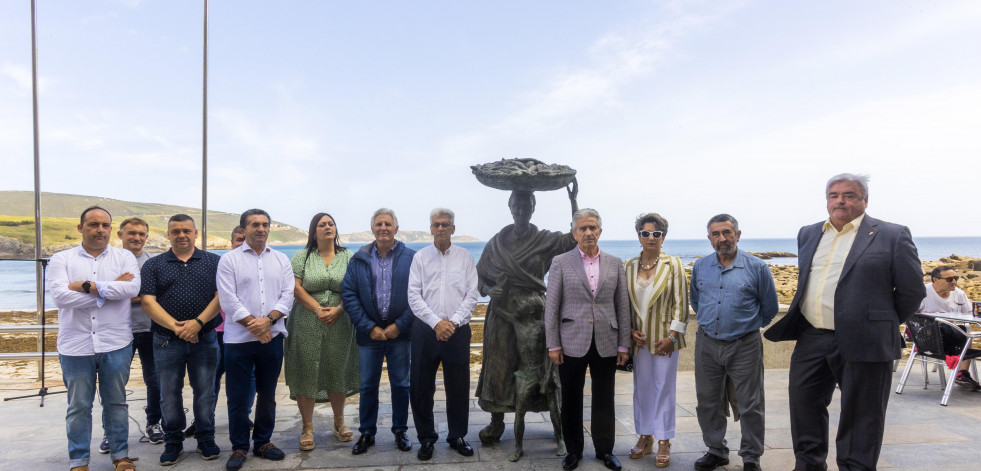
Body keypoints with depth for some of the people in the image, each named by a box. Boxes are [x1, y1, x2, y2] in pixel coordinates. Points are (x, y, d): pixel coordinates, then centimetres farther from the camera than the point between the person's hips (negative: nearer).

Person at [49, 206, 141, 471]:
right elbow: (60, 296, -14)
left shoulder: (124, 257, 3)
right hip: (75, 345, 0)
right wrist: (111, 289, -13)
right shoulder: (61, 259, 2)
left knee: (116, 402, 12)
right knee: (78, 406, 10)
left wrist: (88, 286, -17)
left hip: (116, 344, 0)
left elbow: (132, 288, -15)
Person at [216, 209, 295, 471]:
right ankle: (239, 448, 17)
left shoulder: (281, 260, 9)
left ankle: (263, 442, 26)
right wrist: (254, 326, -15)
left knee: (267, 394, 12)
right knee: (237, 397, 3)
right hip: (239, 339, -3)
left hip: (272, 337, 3)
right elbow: (228, 300, -9)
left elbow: (287, 296, 1)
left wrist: (268, 320, -14)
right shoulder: (229, 260, 0)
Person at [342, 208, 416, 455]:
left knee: (401, 384, 8)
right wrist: (369, 327, -8)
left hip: (400, 333, -1)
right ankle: (367, 433, 24)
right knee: (368, 385, 9)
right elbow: (348, 295, 0)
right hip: (369, 333, 1)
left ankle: (400, 431, 24)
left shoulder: (410, 258, -1)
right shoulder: (359, 259, 3)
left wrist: (399, 325, -11)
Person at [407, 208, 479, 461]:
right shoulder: (420, 257, 4)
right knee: (421, 386, 4)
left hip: (457, 329, 0)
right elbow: (414, 296, -2)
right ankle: (426, 438, 21)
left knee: (458, 386, 7)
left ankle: (457, 436, 24)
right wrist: (436, 323, -11)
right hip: (425, 329, 0)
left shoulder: (465, 257, 5)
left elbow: (471, 295, 1)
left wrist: (453, 322, -11)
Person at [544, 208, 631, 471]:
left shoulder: (615, 264, 7)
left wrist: (623, 345, 3)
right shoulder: (560, 263, 0)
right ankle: (573, 450, 25)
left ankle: (605, 450, 26)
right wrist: (553, 345, -5)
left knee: (604, 400, 10)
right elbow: (551, 306, -1)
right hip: (572, 343, -1)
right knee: (571, 400, 9)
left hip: (606, 344, 2)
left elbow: (623, 306, 6)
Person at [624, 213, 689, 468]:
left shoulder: (673, 264, -3)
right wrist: (631, 331, -2)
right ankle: (645, 438, 22)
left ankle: (663, 442, 14)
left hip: (665, 337, -3)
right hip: (639, 338, 3)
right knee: (641, 387, 10)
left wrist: (672, 337, -10)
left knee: (664, 388, 3)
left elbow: (681, 303, -5)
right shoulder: (629, 266, 5)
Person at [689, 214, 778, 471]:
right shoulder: (700, 266, 5)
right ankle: (716, 450, 27)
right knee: (708, 402, 11)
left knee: (750, 406, 4)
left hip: (744, 346, -3)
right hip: (706, 345, 3)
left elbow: (770, 307, 6)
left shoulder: (757, 267, -5)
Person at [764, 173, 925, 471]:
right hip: (811, 340, 6)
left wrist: (884, 324, 5)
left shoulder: (892, 236, -5)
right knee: (804, 407, 15)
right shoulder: (808, 234, 12)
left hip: (862, 344, -5)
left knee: (860, 418, 6)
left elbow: (912, 291, -2)